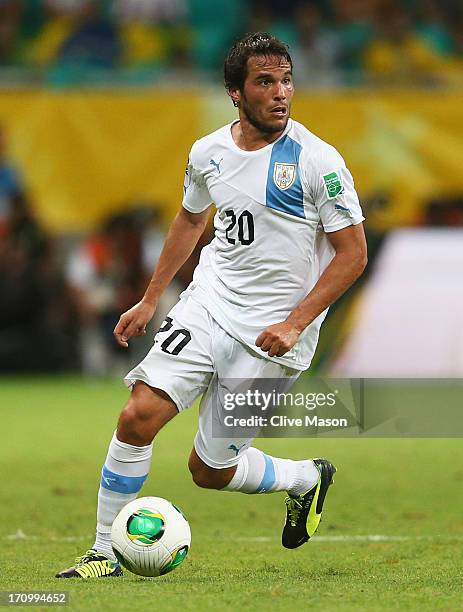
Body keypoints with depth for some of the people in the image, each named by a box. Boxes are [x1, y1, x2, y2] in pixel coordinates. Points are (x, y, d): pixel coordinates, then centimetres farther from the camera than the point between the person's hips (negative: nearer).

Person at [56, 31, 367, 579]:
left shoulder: (317, 161, -12)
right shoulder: (208, 153, 3)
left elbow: (353, 253, -8)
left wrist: (295, 324, -16)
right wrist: (150, 300, 22)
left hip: (273, 333, -4)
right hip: (208, 305, 4)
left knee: (210, 469, 0)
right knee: (139, 415, -15)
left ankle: (308, 478, 30)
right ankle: (105, 553, -2)